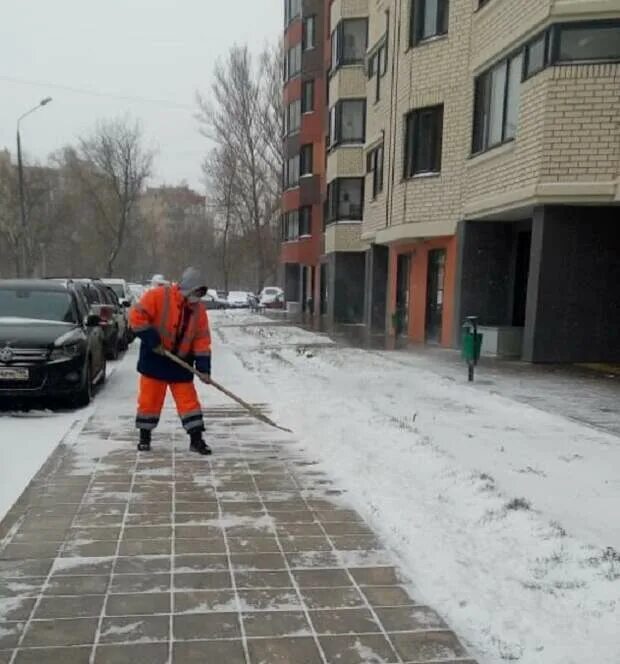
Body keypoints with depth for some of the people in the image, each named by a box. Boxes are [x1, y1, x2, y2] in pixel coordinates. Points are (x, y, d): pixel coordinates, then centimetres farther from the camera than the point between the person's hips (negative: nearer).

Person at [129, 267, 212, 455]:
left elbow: (202, 340, 1)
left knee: (188, 399, 2)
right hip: (154, 359, -3)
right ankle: (144, 436, 22)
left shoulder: (199, 309, 1)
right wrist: (153, 341, -19)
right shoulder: (158, 296, -14)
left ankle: (196, 439, 6)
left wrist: (203, 367, -8)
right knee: (149, 398, 6)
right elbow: (136, 316, -17)